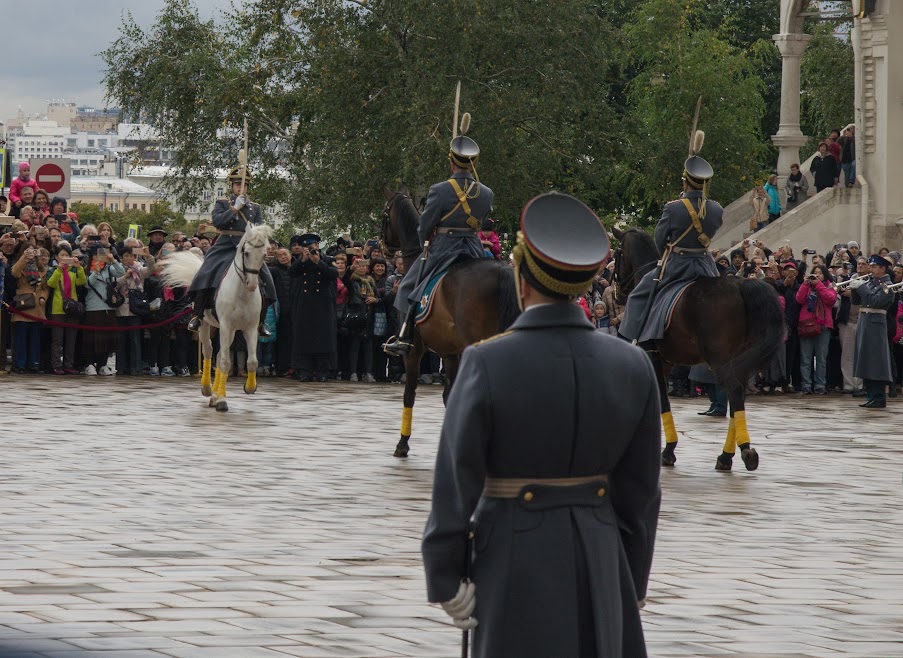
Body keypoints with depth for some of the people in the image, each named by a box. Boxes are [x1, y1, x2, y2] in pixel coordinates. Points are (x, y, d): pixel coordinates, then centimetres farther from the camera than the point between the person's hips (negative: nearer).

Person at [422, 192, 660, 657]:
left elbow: (455, 482, -13)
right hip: (596, 561, 4)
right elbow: (640, 492, 2)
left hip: (513, 561, -3)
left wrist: (445, 579, -3)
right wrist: (630, 586, 12)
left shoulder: (487, 364, -15)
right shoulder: (632, 366, -4)